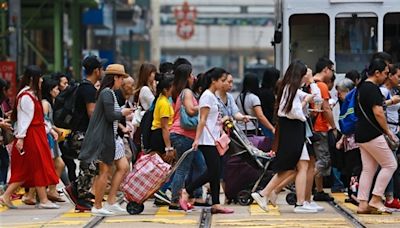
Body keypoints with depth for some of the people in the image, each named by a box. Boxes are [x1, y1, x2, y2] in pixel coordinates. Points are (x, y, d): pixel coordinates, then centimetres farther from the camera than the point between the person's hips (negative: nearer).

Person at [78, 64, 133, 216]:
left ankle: (111, 201, 7)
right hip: (103, 137, -10)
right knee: (105, 171, -5)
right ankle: (97, 207, 2)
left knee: (123, 167, 6)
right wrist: (123, 113, -6)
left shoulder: (110, 93, 16)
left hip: (112, 137, 10)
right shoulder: (107, 93, -15)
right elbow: (110, 116, -22)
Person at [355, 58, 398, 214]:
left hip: (361, 135, 10)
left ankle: (363, 204, 6)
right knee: (390, 165, -2)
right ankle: (376, 199, -4)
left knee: (368, 169, 10)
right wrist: (388, 131, -11)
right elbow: (378, 113, -21)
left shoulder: (361, 87, 16)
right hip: (373, 135, -10)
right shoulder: (373, 89, -15)